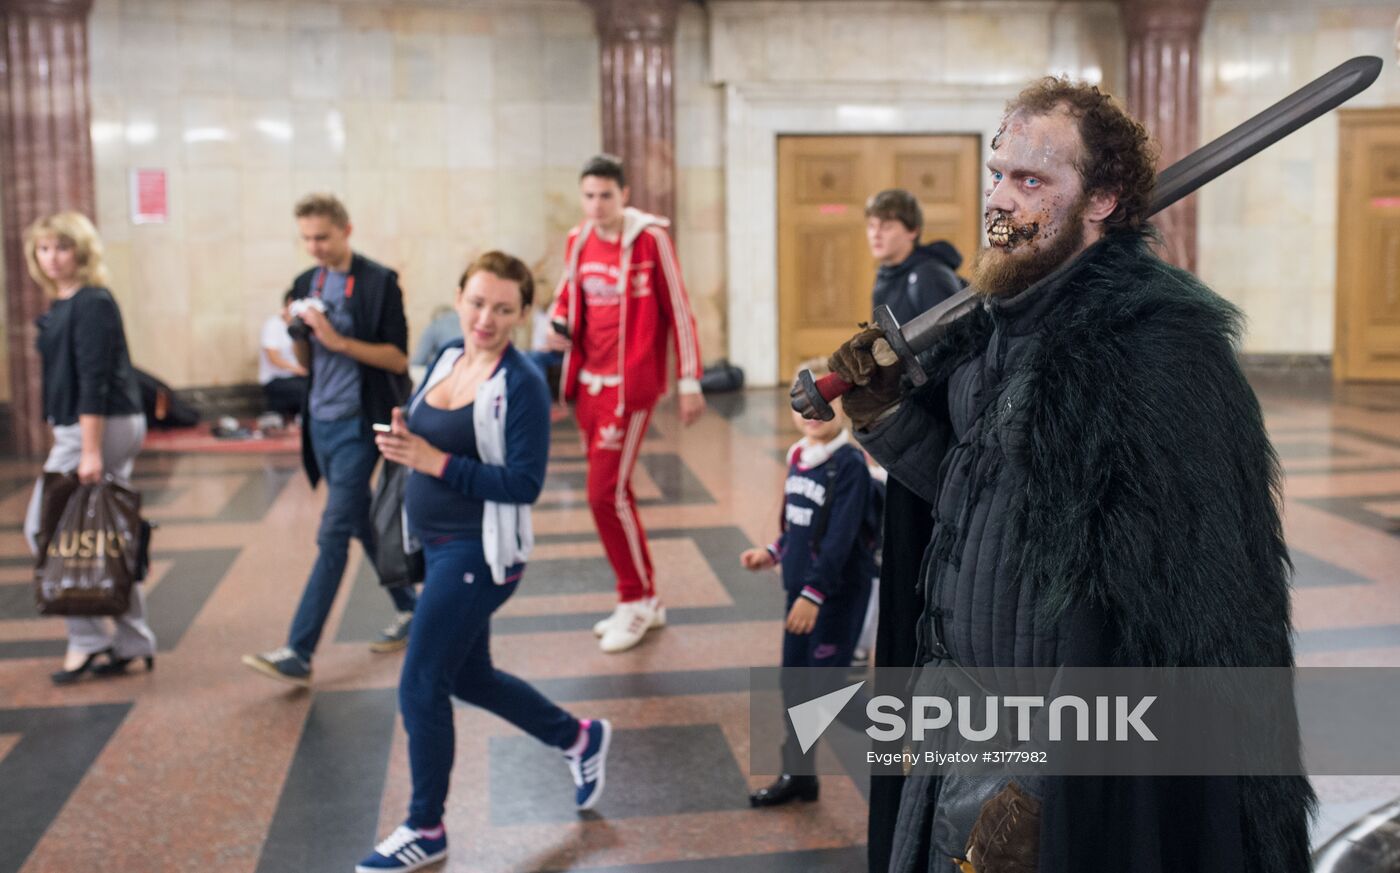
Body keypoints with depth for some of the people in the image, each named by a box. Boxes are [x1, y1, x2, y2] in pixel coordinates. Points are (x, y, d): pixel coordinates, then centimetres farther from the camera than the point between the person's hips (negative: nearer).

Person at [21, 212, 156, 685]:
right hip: (116, 428, 9)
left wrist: (90, 451, -23)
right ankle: (132, 642, 16)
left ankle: (87, 639, 2)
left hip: (100, 428, -9)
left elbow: (94, 381, -20)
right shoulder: (62, 305, 15)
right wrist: (87, 446, 18)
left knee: (44, 529, -4)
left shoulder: (92, 304, -14)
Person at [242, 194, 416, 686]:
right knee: (362, 526, 15)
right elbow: (306, 362, 15)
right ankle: (408, 610, 31)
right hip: (320, 421, 7)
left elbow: (398, 357, -12)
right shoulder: (306, 284, 10)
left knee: (332, 535, -9)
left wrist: (337, 340, -20)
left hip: (357, 424, -7)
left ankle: (299, 654, -9)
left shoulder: (378, 282, -8)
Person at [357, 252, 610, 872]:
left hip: (478, 554, -8)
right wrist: (402, 442, -11)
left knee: (420, 686, -2)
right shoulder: (448, 357, 5)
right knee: (468, 677, 20)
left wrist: (435, 462, -26)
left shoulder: (522, 384, -17)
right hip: (440, 545, 8)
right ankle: (580, 739, 41)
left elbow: (525, 484, -21)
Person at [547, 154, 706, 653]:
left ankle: (636, 602, 10)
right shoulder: (578, 241, 8)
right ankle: (645, 602, 25)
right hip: (589, 382, 7)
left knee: (606, 493, -9)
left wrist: (689, 382, -10)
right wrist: (558, 323, 0)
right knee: (612, 492, 11)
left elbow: (677, 310, -8)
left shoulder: (650, 237, -9)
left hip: (630, 384, -6)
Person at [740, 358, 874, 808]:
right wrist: (772, 553, 11)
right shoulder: (798, 456, 7)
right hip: (801, 586, 8)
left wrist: (814, 592, -26)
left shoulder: (850, 464, -17)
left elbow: (840, 538, -22)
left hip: (839, 591, -8)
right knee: (794, 681, 13)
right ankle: (798, 774, 27)